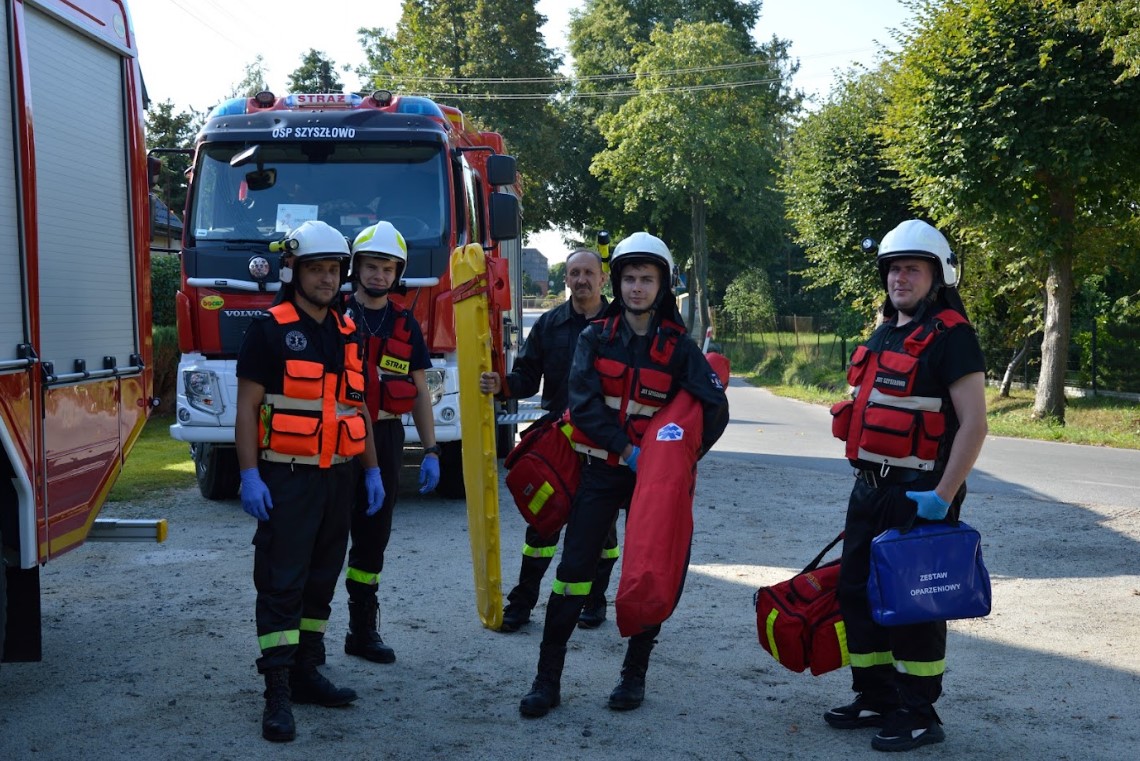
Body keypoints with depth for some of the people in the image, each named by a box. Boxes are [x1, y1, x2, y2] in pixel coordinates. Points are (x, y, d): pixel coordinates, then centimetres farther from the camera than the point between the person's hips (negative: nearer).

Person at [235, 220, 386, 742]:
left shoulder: (347, 333, 12)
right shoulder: (269, 330, -7)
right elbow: (247, 407, -10)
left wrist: (372, 470, 14)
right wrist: (250, 476, -17)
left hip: (337, 478, 6)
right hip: (286, 479, -6)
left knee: (320, 581, 12)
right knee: (281, 583, -5)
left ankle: (306, 673, 23)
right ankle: (278, 693, -3)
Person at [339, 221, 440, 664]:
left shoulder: (404, 324, 10)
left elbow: (420, 392, 11)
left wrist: (430, 451, 4)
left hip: (385, 440, 4)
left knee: (374, 537, 10)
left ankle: (363, 630, 20)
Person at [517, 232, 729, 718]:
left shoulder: (678, 345, -1)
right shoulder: (595, 337, 1)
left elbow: (715, 408, -5)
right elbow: (583, 402, -11)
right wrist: (627, 449, -18)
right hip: (601, 471, 0)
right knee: (573, 572, -3)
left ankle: (634, 675, 21)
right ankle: (548, 679, 2)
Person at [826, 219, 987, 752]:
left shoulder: (950, 335, -12)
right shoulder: (884, 335, 15)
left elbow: (974, 423, -18)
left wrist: (943, 496, -22)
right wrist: (866, 481, 19)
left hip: (918, 493, -9)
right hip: (870, 488, 9)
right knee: (856, 591, 13)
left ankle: (918, 716, 12)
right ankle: (876, 699, 27)